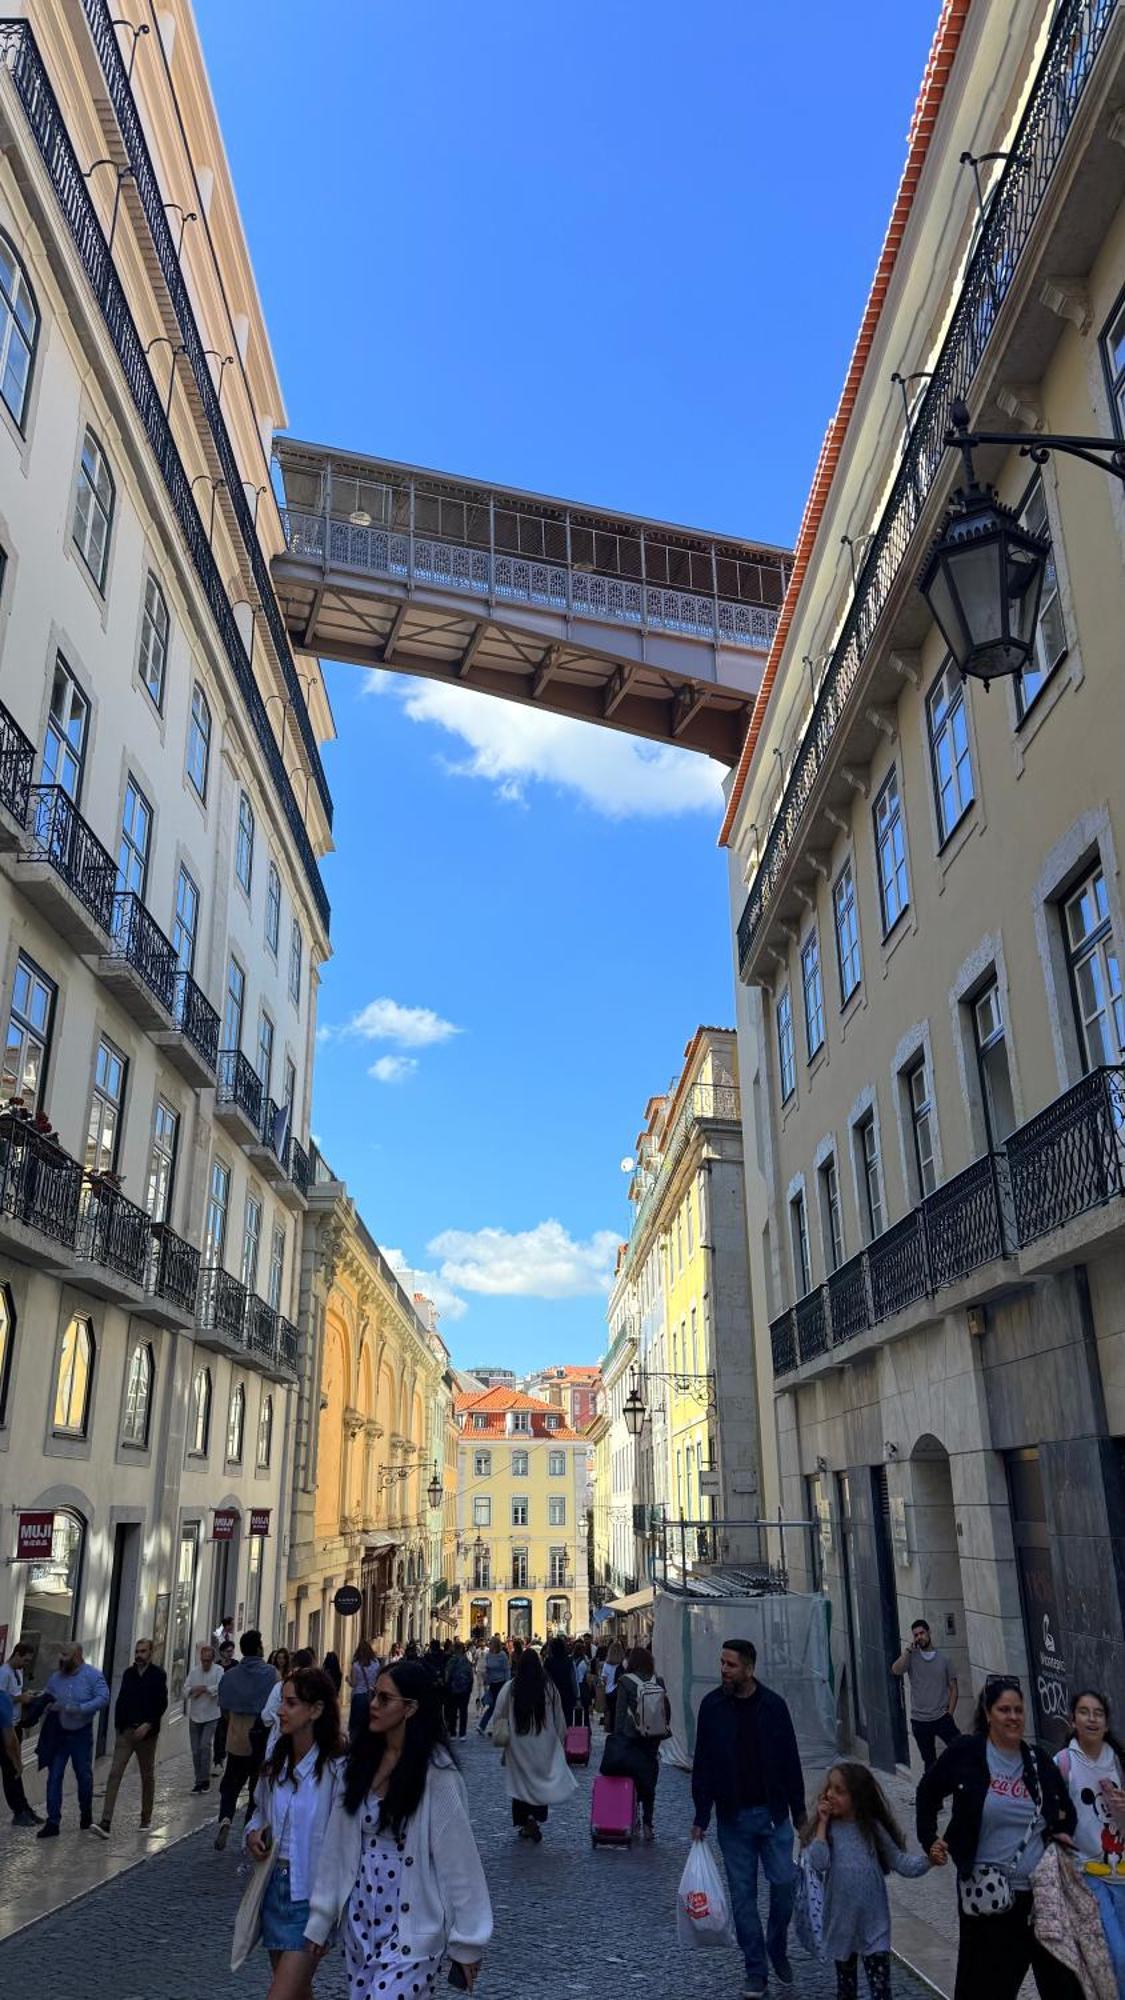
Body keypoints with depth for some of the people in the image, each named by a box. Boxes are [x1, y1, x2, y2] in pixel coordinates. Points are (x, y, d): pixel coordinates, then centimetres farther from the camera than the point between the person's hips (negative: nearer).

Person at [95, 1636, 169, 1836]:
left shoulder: (158, 1674, -5)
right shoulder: (128, 1673, 9)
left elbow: (161, 1703, -10)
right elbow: (121, 1701, 13)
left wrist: (148, 1725, -19)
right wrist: (118, 1725, 4)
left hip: (146, 1733, -3)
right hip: (126, 1731, 3)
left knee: (147, 1776, 9)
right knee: (114, 1774, -9)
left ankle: (146, 1818, 23)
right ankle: (105, 1822, -12)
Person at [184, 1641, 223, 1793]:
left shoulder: (218, 1671, -7)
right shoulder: (194, 1671, 6)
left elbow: (220, 1688, -21)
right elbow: (185, 1689, 0)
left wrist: (203, 1688, -15)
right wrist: (195, 1690, -19)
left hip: (211, 1716, -4)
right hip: (194, 1716, 4)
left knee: (205, 1746, -13)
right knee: (195, 1750, 7)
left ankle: (204, 1779, 0)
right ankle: (199, 1780, 18)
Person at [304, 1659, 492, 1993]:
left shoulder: (435, 1773, -17)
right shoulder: (360, 1760, 1)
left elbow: (457, 1860, -13)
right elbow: (338, 1844, 4)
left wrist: (467, 1941, -8)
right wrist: (321, 1919, 5)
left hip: (412, 1928, -6)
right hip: (360, 1919, 6)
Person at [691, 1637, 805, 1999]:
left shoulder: (773, 1705, -5)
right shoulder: (712, 1706, -5)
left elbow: (791, 1761, 3)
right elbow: (702, 1765, 0)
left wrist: (799, 1812, 4)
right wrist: (701, 1818, -1)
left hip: (773, 1813, 0)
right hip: (733, 1817, 0)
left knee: (784, 1883, 0)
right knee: (743, 1894, 5)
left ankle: (778, 1950, 26)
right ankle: (756, 1969, 19)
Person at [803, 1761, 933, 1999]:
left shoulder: (872, 1827, -6)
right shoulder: (827, 1828, -7)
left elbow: (899, 1861, -5)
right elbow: (819, 1863, -22)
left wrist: (928, 1860, -22)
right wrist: (823, 1823, -18)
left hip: (873, 1923, -1)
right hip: (841, 1923, 1)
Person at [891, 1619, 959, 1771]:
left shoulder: (942, 1657, 5)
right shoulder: (911, 1656, 3)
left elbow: (953, 1688, 8)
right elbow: (896, 1670, -17)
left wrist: (949, 1713, -2)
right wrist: (909, 1648, -15)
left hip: (942, 1717, 0)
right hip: (920, 1720, 0)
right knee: (929, 1761, 9)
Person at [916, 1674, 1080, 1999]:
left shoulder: (1038, 1762, 3)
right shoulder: (966, 1753, -7)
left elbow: (1066, 1811, 20)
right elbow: (927, 1792, 7)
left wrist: (1062, 1831, 1)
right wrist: (929, 1841, 1)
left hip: (1041, 1891, 3)